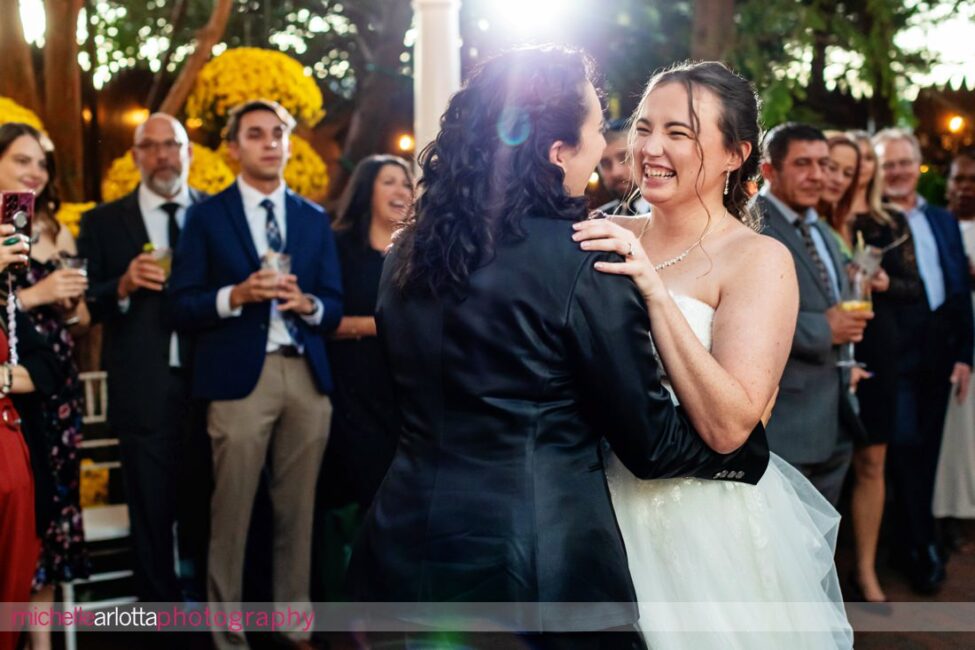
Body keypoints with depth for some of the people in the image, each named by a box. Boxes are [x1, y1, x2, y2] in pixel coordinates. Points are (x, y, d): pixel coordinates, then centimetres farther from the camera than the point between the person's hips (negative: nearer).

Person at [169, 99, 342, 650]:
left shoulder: (315, 218, 15)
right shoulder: (207, 216, 5)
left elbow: (335, 308, 11)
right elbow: (183, 307, -1)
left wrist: (307, 304, -9)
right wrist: (237, 294, -16)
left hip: (308, 376, 3)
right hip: (240, 376, -3)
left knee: (299, 509, 8)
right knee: (232, 512, 0)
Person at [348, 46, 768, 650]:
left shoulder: (408, 253, 3)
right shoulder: (585, 264, -16)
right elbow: (651, 443, -8)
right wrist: (753, 446, 10)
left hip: (406, 539, 6)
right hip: (536, 558, -6)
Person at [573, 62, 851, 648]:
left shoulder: (759, 259, -13)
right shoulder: (614, 238, 1)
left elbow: (729, 428, -24)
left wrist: (654, 291, -30)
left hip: (703, 530, -4)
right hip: (607, 510, 5)